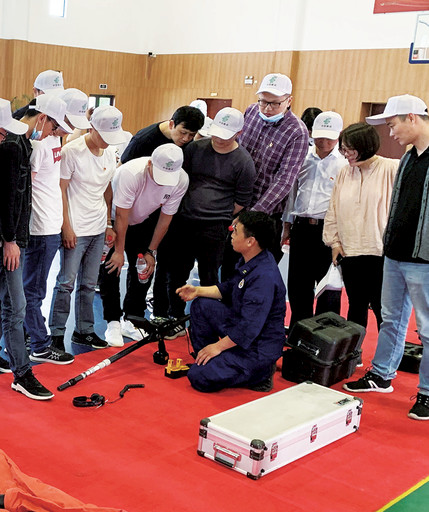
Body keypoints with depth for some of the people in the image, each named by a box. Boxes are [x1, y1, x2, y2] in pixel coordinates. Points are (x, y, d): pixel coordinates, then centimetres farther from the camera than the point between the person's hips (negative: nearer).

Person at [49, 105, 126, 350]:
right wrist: (67, 227, -12)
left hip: (98, 229, 6)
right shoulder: (72, 151, -12)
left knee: (89, 284, 13)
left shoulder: (110, 153, 8)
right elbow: (61, 190, -10)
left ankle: (84, 330, 24)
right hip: (75, 229, -6)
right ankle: (57, 333, 10)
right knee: (67, 283, -2)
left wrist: (109, 224, 14)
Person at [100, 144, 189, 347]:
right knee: (111, 268, -8)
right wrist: (119, 251, -20)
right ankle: (113, 322, 1)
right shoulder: (131, 173, -38)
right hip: (114, 219, -4)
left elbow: (166, 216, -13)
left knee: (143, 270, 3)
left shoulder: (181, 180, -25)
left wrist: (151, 251, -8)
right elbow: (122, 216, -29)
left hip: (143, 223, 4)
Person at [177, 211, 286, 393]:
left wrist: (219, 346, -20)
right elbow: (229, 289, 18)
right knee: (201, 305, 10)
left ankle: (259, 372, -1)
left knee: (199, 378, -14)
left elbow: (249, 327, -31)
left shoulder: (265, 277, -31)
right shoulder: (249, 262, 1)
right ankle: (206, 360, 19)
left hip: (258, 348, -10)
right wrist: (198, 291, 8)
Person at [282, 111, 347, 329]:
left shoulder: (344, 164, -2)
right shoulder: (303, 159, 10)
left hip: (327, 229, -4)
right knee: (297, 282, 11)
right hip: (301, 227, 4)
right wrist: (287, 225, 16)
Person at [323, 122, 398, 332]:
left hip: (381, 254, -5)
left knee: (382, 309, 1)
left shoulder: (393, 169, -6)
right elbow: (333, 211, 16)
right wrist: (334, 241, 10)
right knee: (356, 307, 16)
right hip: (350, 253, 5)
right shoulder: (344, 173, 11)